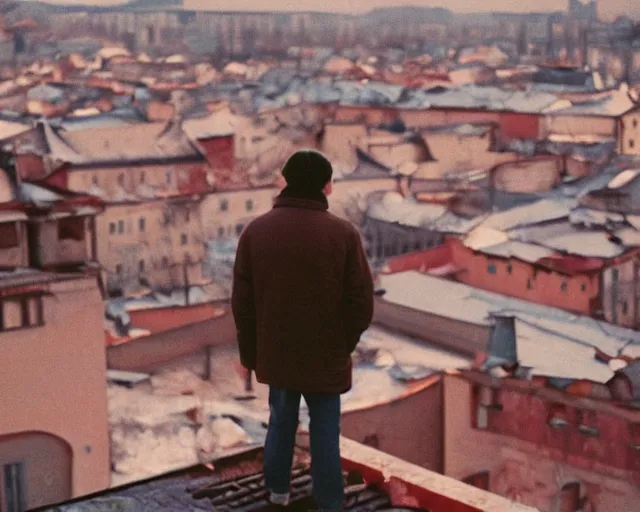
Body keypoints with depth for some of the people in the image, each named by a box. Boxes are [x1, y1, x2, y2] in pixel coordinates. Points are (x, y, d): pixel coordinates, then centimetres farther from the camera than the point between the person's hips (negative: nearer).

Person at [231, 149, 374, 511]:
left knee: (281, 421, 20)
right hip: (326, 355, -3)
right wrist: (345, 343, 8)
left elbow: (243, 302, 2)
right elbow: (362, 302, -10)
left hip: (276, 352, 3)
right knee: (325, 430, 7)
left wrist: (251, 353, 12)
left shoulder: (256, 231, -3)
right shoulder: (343, 233, -13)